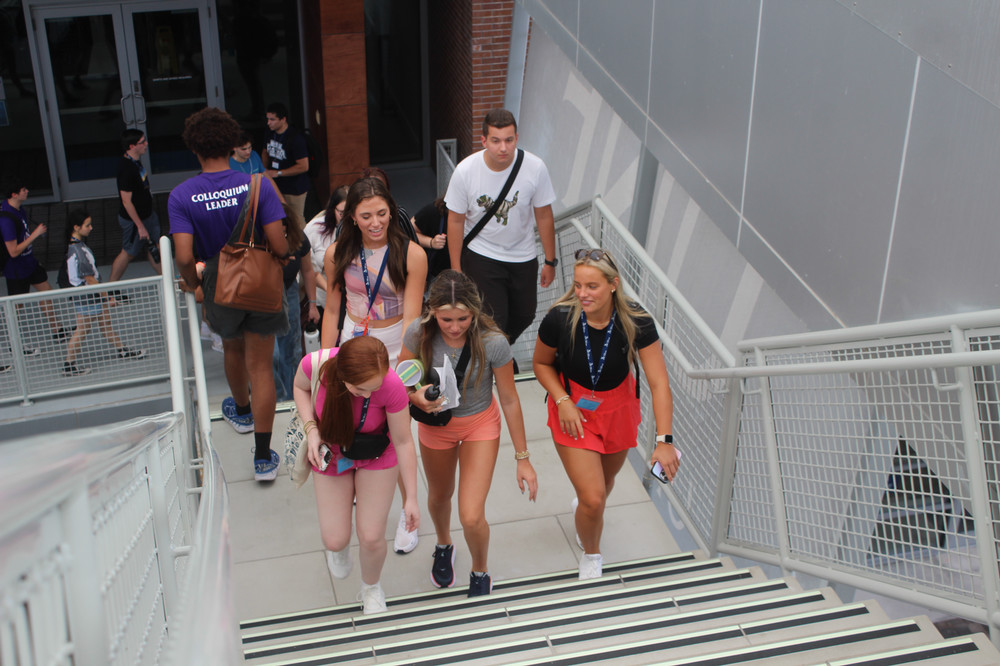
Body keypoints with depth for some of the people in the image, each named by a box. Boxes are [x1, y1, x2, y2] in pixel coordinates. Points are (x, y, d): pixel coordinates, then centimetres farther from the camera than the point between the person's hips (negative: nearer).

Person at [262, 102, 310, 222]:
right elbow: (265, 152, 22)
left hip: (294, 190, -7)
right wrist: (264, 170, 2)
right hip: (276, 186, 7)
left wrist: (277, 173, -19)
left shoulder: (295, 138, -21)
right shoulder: (271, 133, 3)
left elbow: (303, 166, -23)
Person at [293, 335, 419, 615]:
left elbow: (403, 442, -22)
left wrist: (411, 498, -13)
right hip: (331, 453, 1)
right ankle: (339, 547, 46)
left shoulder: (392, 387, -38)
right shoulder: (315, 364, -35)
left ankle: (371, 588, 39)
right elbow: (301, 387, -7)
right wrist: (311, 429, -24)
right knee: (335, 541, 4)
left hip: (377, 456, -1)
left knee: (371, 537, 3)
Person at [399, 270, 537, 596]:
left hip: (480, 425, -2)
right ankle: (443, 546, 62)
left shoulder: (493, 342, -30)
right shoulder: (419, 333, -26)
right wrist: (415, 396, -33)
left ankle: (480, 573, 24)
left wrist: (523, 458, -10)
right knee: (439, 496, 27)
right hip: (435, 424, 2)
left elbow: (510, 401, -17)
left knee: (472, 518, -10)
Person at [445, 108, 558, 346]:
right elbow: (456, 221, -9)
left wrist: (550, 261, 2)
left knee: (524, 316, 16)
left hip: (523, 256, 3)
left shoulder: (535, 168, -18)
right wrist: (456, 269, -5)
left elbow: (544, 216, -5)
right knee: (493, 320, -9)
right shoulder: (465, 171, -20)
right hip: (481, 255, -3)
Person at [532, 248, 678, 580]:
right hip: (573, 411, -2)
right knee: (593, 499, -9)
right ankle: (591, 556, 23)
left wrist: (664, 440, -36)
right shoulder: (559, 319, -26)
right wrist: (562, 401, -21)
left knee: (605, 482, 24)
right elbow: (541, 364, -6)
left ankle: (583, 504, 62)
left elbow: (659, 383, -28)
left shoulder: (636, 322, -27)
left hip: (618, 409, 2)